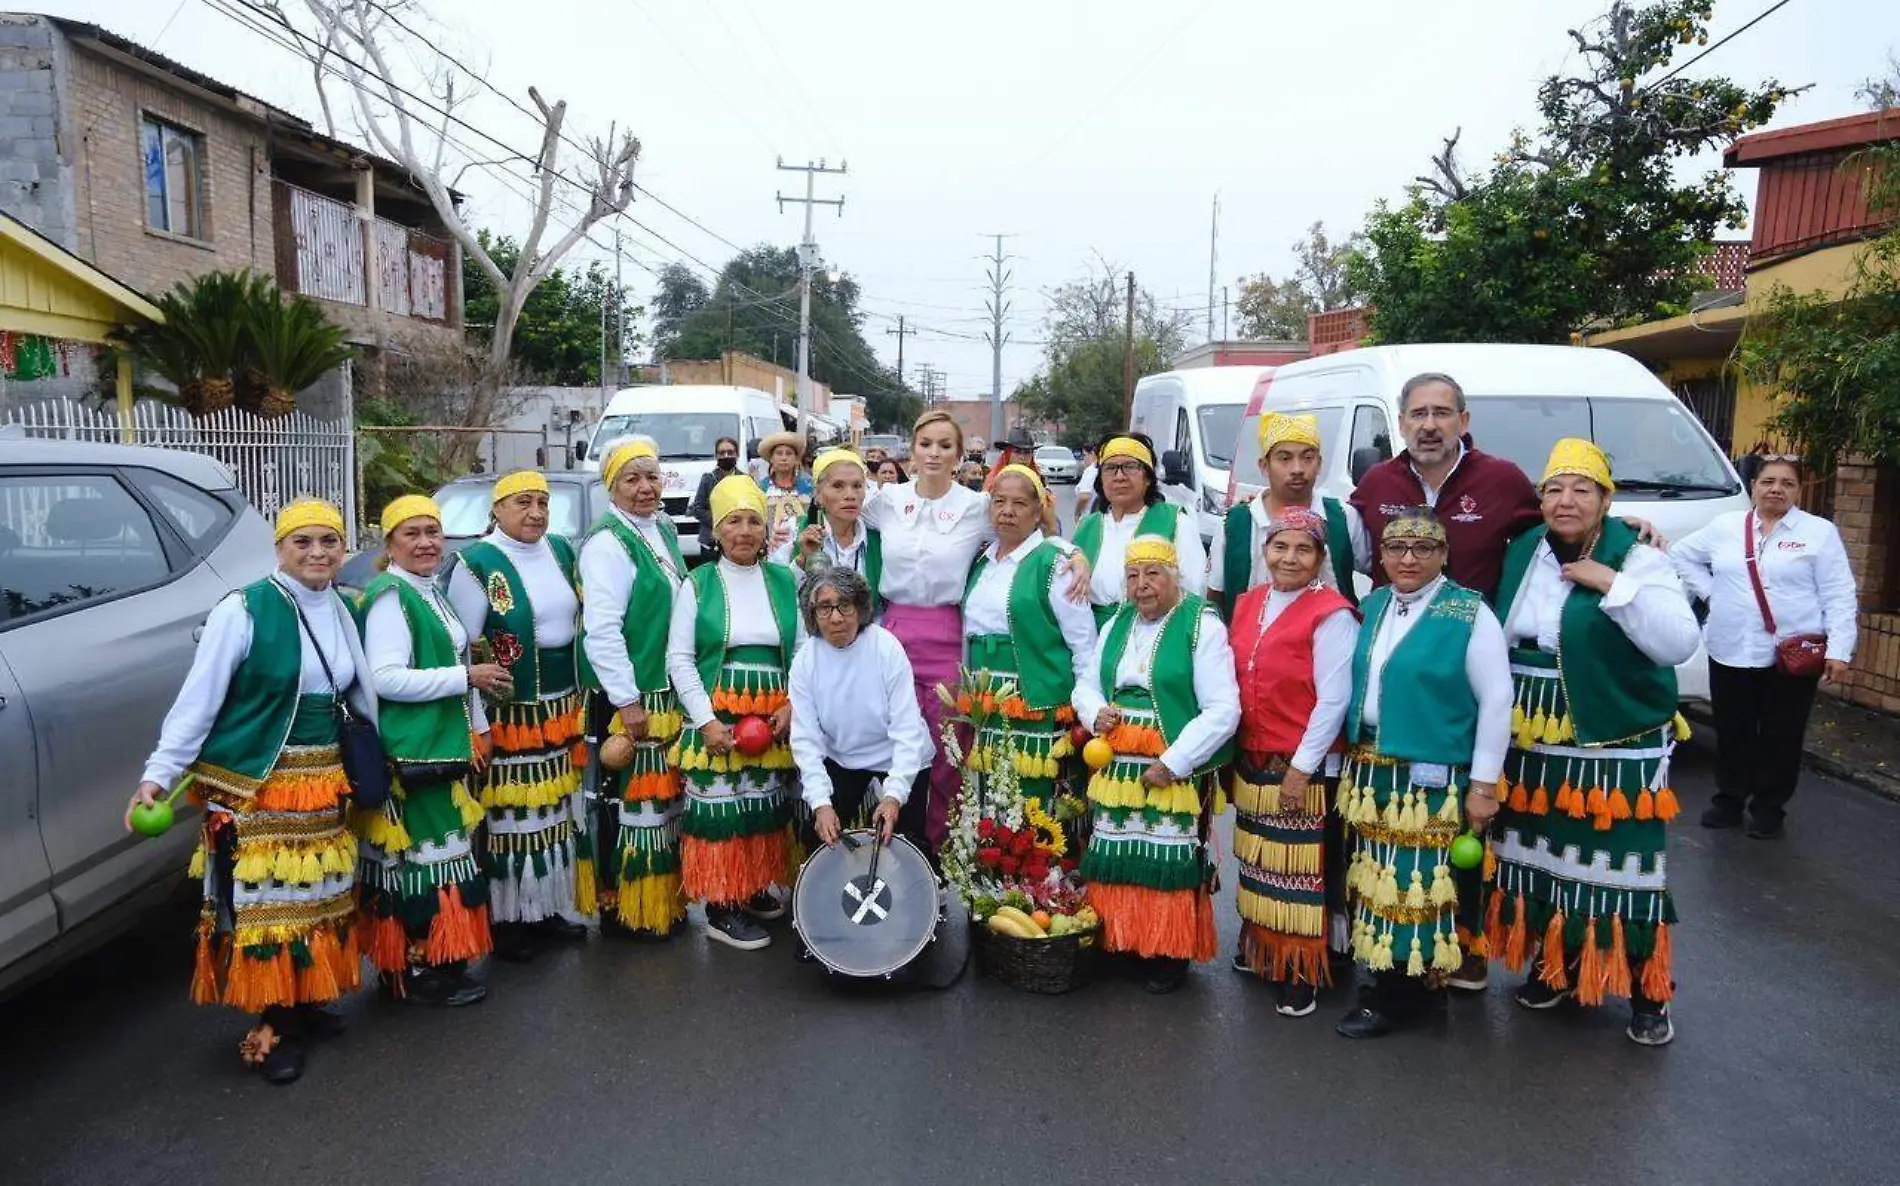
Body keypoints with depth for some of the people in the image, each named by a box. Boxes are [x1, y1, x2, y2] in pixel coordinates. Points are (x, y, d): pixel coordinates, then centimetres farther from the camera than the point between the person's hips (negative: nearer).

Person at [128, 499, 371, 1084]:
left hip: (323, 783, 6)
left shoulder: (341, 611, 8)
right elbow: (197, 700, -9)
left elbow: (364, 693, 17)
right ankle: (273, 1026, 13)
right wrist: (158, 774, -13)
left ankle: (307, 1004, 29)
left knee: (316, 896, 13)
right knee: (265, 902, -1)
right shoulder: (243, 611, -11)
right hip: (256, 786, -6)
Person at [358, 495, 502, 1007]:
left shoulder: (432, 594, 15)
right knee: (421, 859, -4)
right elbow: (385, 678, -23)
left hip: (445, 747, 10)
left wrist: (477, 728, 20)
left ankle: (442, 962, 25)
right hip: (409, 753, -10)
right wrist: (468, 676, -19)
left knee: (444, 853, 15)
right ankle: (418, 971, 7)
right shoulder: (389, 597, -13)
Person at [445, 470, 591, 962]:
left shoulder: (561, 550, 8)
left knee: (556, 811, 14)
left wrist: (582, 693, 16)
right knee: (510, 815, -1)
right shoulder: (477, 563, -11)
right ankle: (507, 921, 12)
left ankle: (552, 906, 27)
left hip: (562, 706, 7)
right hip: (508, 714, -6)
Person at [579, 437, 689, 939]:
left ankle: (665, 901, 30)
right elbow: (601, 631, -21)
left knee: (665, 798, 17)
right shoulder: (607, 544, -15)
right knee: (628, 802, 0)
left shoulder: (664, 530, 11)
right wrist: (628, 701, -21)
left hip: (670, 695, 9)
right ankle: (623, 910, 14)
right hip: (628, 700, -9)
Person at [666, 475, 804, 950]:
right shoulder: (698, 583, 0)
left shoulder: (785, 581, 8)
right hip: (717, 715, -3)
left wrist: (792, 705, -6)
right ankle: (720, 908, 9)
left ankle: (755, 889, 28)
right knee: (718, 808, -3)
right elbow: (679, 658, -3)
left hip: (774, 716, 3)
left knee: (766, 805, 10)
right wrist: (706, 721, -11)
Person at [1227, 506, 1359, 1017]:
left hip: (1303, 768, -6)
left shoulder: (1331, 615, -14)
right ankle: (1259, 948, 35)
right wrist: (1234, 754, 11)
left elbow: (1333, 701, -16)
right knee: (1259, 863, 18)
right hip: (1251, 762, 6)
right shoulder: (1248, 603, 6)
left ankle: (1303, 973, 17)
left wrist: (1301, 769, -15)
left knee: (1301, 872, 3)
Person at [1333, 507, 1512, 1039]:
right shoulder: (1370, 607, 9)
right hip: (1368, 770, 6)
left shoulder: (1470, 614, -8)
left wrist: (1483, 784, -9)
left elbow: (1496, 702, -8)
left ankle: (1399, 994, 13)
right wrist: (1352, 759, 13)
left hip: (1431, 776, -5)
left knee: (1416, 879, -1)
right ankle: (1385, 974, 26)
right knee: (1378, 878, 12)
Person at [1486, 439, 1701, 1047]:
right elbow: (1496, 641, 15)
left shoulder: (1637, 558, -7)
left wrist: (1614, 584, -23)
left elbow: (1678, 644, -18)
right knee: (1542, 855, 13)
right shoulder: (1521, 554, 8)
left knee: (1619, 863, -2)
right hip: (1532, 747, 5)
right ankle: (1555, 964, 31)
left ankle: (1647, 991, 15)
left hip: (1613, 747, -5)